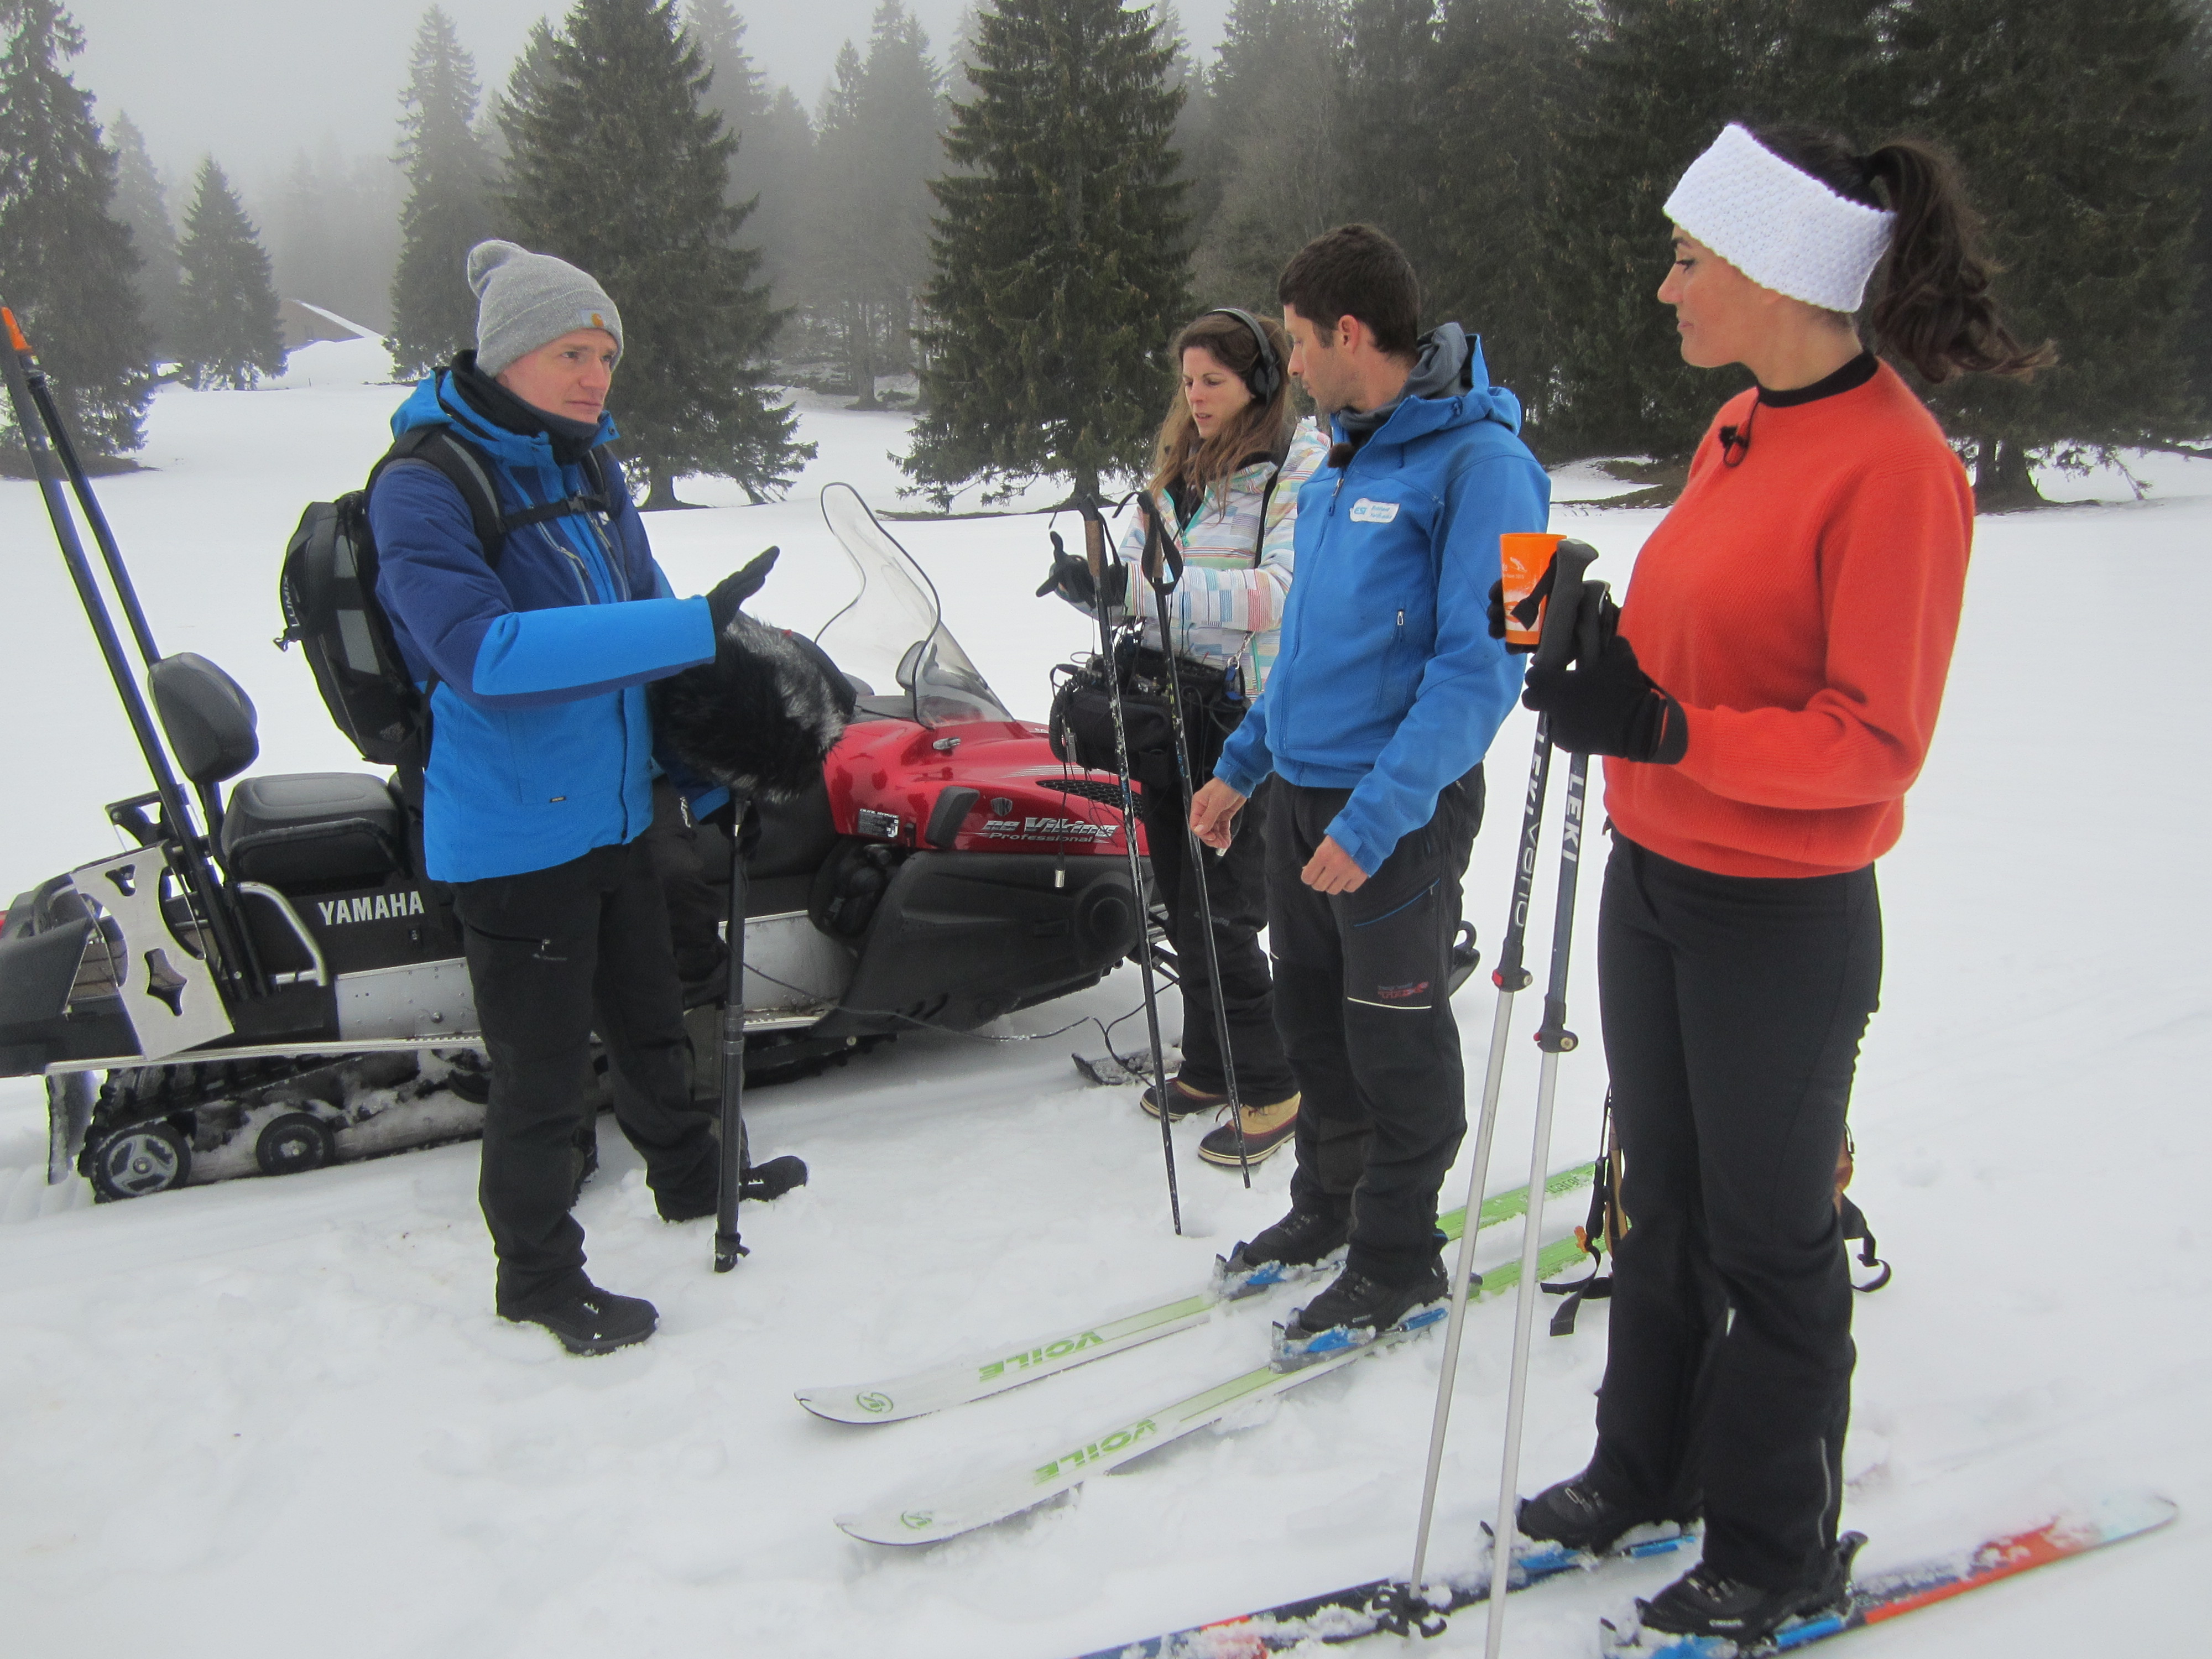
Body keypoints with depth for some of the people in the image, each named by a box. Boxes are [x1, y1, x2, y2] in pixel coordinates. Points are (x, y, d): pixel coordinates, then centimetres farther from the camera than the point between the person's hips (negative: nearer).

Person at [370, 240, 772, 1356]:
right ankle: (536, 1275, 24)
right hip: (512, 832, -8)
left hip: (612, 812, 8)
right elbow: (480, 650, -34)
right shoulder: (424, 488, -18)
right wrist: (688, 628, -38)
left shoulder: (589, 471, 7)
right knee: (545, 1066, 4)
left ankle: (692, 1182, 47)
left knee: (648, 1020, 25)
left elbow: (647, 612, 18)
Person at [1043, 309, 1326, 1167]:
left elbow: (1279, 591, -21)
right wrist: (1090, 579, -12)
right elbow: (1135, 566, 12)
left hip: (1245, 713, -7)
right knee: (1182, 899, 13)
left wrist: (1146, 584, -27)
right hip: (1169, 698, 7)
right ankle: (1210, 1064, 28)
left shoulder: (1302, 468, -8)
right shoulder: (1180, 465, 15)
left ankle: (1271, 1088, 10)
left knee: (1220, 912, -6)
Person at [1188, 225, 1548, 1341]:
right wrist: (1243, 761, 17)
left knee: (1396, 1040, 5)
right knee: (1310, 1014, 18)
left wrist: (1375, 818, -25)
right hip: (1302, 788, 8)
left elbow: (1479, 667, -21)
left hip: (1399, 807, -8)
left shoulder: (1480, 462, -16)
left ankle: (1398, 1260, 23)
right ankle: (1328, 1206, 37)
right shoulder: (1343, 460, 12)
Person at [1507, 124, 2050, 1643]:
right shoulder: (1742, 431, 7)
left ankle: (1778, 1556, 29)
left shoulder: (1895, 464, -19)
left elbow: (1875, 738, -22)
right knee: (1662, 1199, 20)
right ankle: (1650, 1466, 40)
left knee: (1771, 1237, 9)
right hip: (1657, 879, 8)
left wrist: (1666, 732, -29)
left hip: (1783, 921, -8)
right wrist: (1606, 639, -2)